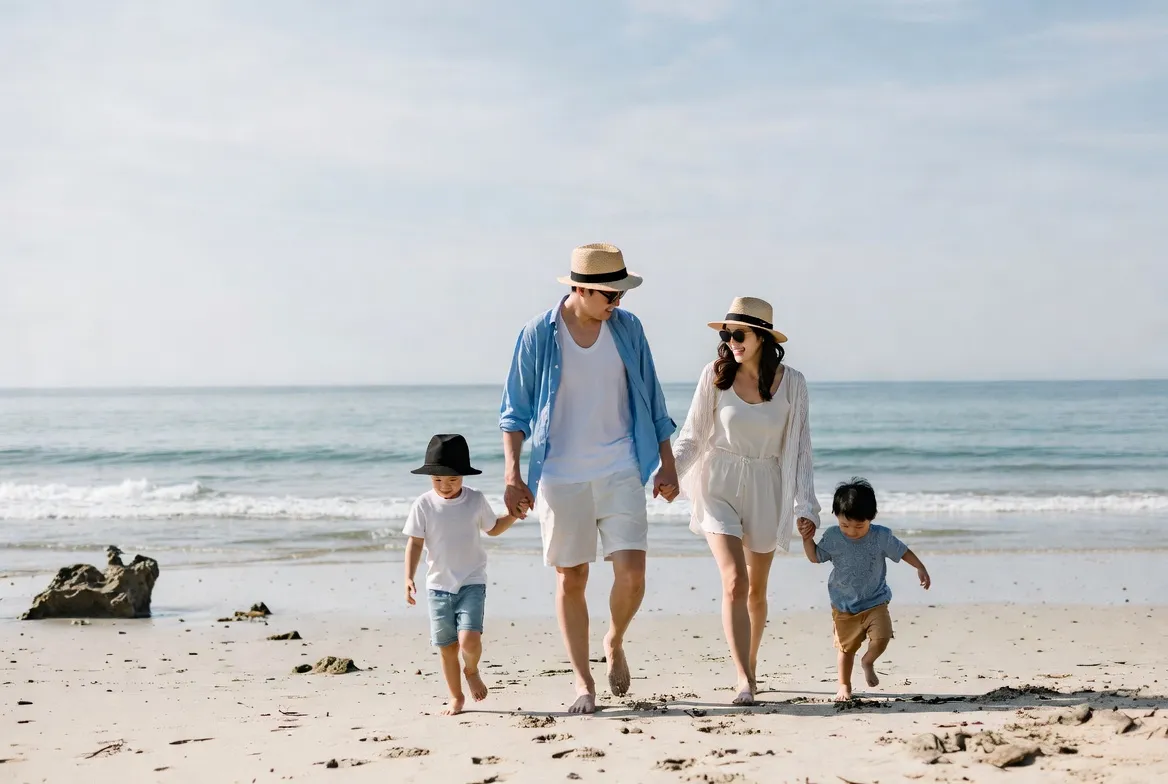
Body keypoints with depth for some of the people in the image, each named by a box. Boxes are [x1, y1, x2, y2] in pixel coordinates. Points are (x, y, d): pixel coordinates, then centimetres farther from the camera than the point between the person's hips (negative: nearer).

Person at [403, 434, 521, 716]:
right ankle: (456, 697, 25)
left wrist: (513, 514, 0)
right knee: (446, 647, 6)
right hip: (439, 586, 1)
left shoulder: (476, 500, -1)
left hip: (472, 583, -1)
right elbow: (415, 543, -2)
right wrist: (409, 578, -11)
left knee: (469, 639, -18)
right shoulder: (424, 505, -5)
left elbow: (493, 529, 16)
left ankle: (472, 670, 15)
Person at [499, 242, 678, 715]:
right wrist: (513, 475, -8)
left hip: (620, 471, 2)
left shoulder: (627, 328, 3)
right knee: (570, 579, 3)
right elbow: (516, 410, 0)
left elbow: (650, 399, 11)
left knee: (632, 573, -8)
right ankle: (583, 683, 14)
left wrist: (667, 463, 9)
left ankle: (615, 644, 22)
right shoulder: (538, 334, -5)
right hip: (560, 475, -1)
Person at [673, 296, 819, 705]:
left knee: (756, 588, 13)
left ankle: (750, 667, 33)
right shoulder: (715, 375, -6)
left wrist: (805, 505, -5)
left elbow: (799, 448, -1)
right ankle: (744, 681, -15)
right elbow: (692, 435, 1)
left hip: (765, 489, 1)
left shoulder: (791, 383, -5)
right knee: (734, 582, -15)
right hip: (720, 485, -1)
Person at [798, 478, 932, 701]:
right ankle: (844, 685, 28)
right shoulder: (832, 537, -10)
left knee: (881, 637, -19)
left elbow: (902, 551, 2)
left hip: (875, 602, -1)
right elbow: (815, 557, 4)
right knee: (846, 648, 8)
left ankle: (868, 662, 14)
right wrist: (807, 540, -12)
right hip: (843, 606, 1)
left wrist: (921, 568, -5)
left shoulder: (881, 536, -12)